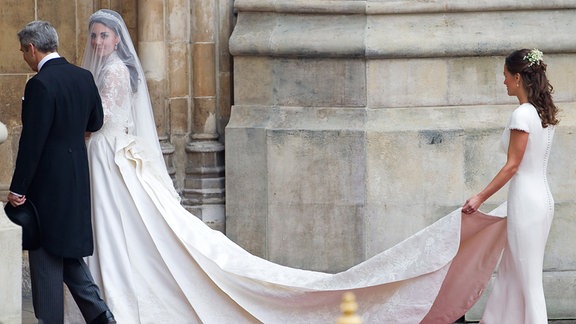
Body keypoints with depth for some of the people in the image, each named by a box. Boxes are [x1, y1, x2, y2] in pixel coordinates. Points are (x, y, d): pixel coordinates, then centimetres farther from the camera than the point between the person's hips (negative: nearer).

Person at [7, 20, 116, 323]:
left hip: (48, 182, -8)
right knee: (69, 249, 18)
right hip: (77, 179, 8)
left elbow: (32, 141, -19)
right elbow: (95, 122, 17)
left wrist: (18, 189, -14)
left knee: (46, 256, 1)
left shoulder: (40, 85, -19)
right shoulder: (83, 77, 4)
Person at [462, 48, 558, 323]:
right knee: (511, 272, 14)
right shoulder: (545, 112, 9)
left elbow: (512, 166, -16)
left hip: (527, 202, -9)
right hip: (542, 198, 9)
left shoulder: (522, 115, -16)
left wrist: (480, 198, -10)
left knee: (529, 279, -4)